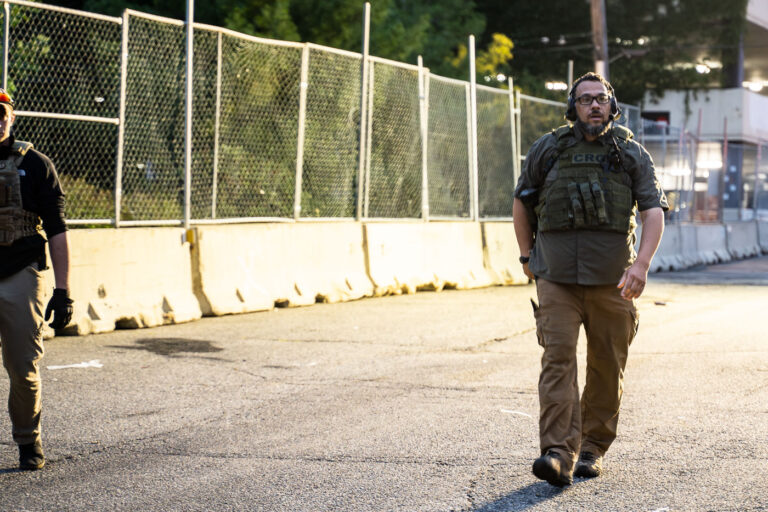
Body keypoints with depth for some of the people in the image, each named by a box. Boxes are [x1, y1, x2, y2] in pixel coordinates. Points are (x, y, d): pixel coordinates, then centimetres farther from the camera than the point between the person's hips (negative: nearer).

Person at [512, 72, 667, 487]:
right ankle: (558, 455, -18)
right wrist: (527, 255, 19)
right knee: (558, 360, -12)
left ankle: (593, 448, 21)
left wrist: (642, 263, -17)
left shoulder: (631, 153, 4)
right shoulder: (548, 150, 5)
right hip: (557, 278, -1)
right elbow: (522, 202, 18)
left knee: (607, 367, 6)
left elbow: (654, 210, -3)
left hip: (611, 280, 1)